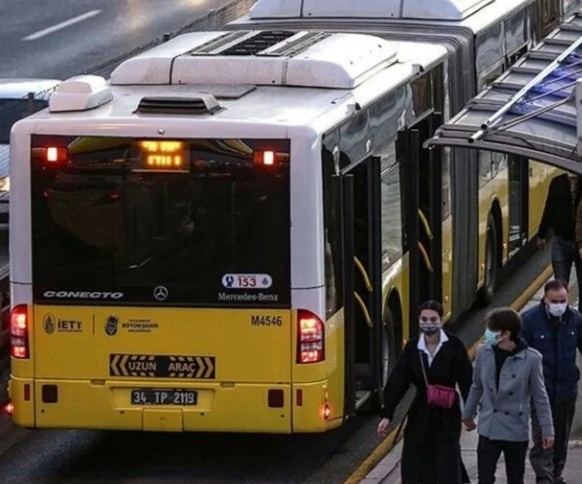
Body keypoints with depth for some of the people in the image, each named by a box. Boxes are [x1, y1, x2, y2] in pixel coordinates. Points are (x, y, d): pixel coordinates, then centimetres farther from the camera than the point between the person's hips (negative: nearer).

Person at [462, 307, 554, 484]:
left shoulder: (530, 358, -14)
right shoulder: (484, 353, -6)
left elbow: (540, 396, -6)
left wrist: (547, 430, -4)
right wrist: (468, 414, 19)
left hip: (516, 432, -2)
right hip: (488, 429, 2)